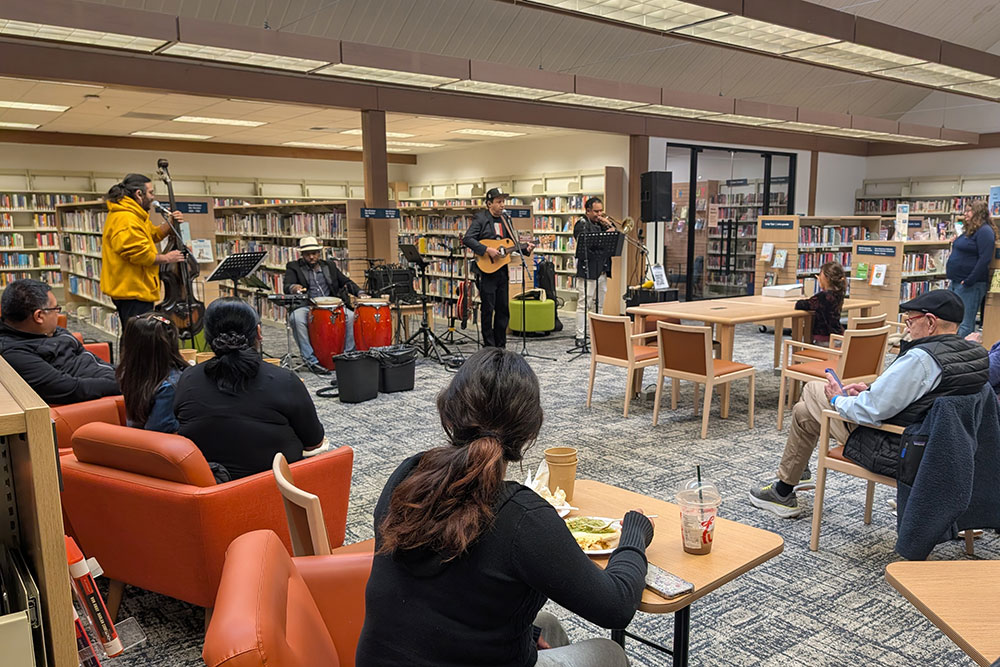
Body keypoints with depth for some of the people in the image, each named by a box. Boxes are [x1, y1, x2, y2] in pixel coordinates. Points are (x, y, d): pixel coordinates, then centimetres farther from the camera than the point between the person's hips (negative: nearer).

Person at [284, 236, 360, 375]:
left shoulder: (329, 266, 18)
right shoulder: (294, 267, 6)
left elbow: (346, 281, 19)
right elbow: (287, 286, -10)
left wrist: (359, 293, 0)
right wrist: (293, 288, -35)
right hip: (305, 306, -3)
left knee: (351, 315, -23)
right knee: (297, 318, -36)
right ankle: (311, 360, -30)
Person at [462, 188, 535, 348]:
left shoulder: (505, 219, 14)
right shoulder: (480, 219, -6)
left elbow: (512, 243, 20)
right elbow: (467, 239, -18)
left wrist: (526, 248, 2)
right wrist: (487, 250, -24)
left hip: (502, 270, 7)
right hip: (487, 270, -7)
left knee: (503, 310, 10)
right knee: (488, 309, -1)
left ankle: (500, 347, 20)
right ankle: (489, 348, 7)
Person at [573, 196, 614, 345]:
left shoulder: (602, 222, 18)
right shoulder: (582, 224, -5)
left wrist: (609, 225, -1)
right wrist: (606, 234, -21)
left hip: (602, 271, 8)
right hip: (588, 271, -8)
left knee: (598, 305, 13)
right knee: (583, 304, -6)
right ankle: (580, 337, -3)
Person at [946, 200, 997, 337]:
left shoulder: (985, 231, -12)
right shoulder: (969, 231, 18)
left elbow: (985, 259, -21)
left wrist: (969, 281, -22)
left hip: (970, 285, -10)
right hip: (957, 282, 10)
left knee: (964, 325, -10)